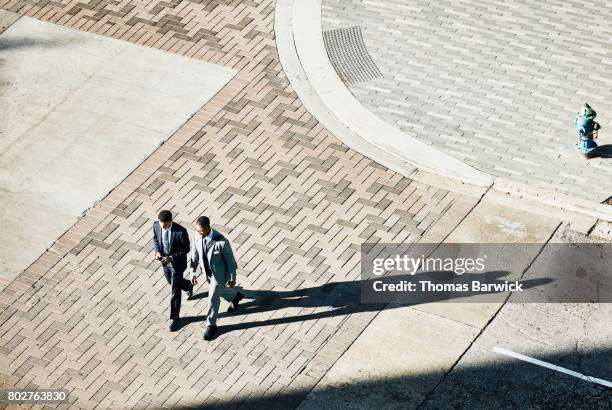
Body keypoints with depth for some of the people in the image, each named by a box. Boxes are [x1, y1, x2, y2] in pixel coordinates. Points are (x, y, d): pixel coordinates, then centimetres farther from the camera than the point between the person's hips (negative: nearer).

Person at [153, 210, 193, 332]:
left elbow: (186, 249, -19)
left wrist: (171, 257, -29)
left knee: (175, 291, 4)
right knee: (171, 282, 29)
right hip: (164, 260, 5)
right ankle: (188, 286, 61)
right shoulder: (156, 225, -18)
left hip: (177, 262, -5)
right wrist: (157, 252, -16)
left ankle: (175, 318, 21)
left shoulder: (181, 231, -32)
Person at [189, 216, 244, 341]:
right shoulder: (196, 235, -21)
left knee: (213, 299, 7)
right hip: (206, 271, 6)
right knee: (220, 291, 30)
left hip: (219, 274, -6)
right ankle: (235, 296, 61)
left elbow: (230, 260, -20)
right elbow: (195, 254, -3)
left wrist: (232, 278, -10)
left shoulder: (221, 242, -36)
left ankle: (211, 325, 30)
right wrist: (193, 272, 4)